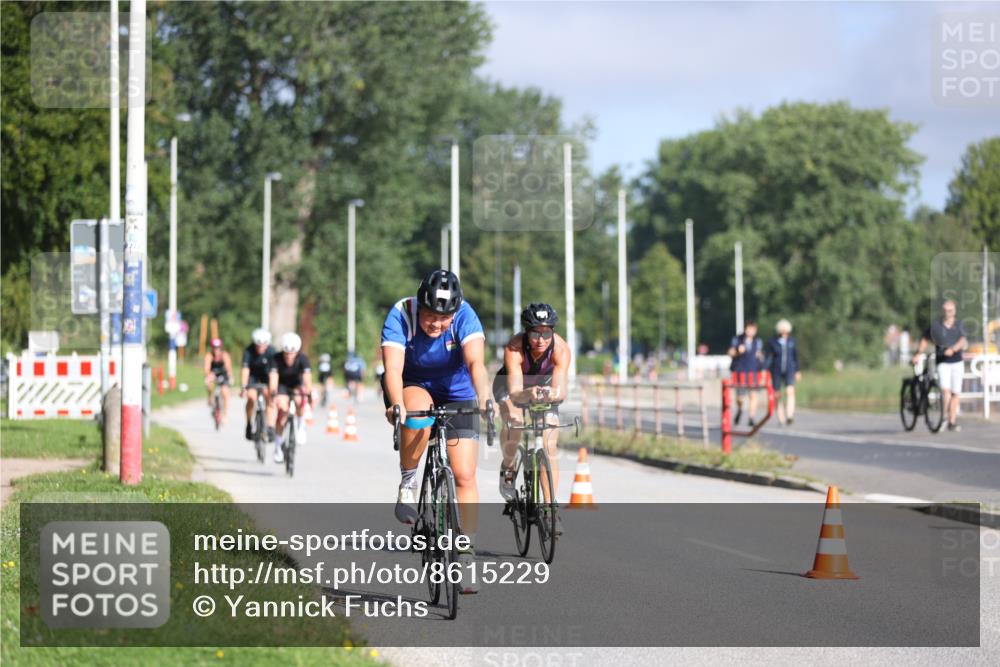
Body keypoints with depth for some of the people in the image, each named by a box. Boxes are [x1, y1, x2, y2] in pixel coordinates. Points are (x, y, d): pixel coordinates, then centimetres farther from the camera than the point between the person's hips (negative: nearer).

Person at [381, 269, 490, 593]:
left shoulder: (465, 316, -26)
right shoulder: (400, 315, -27)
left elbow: (476, 362, -39)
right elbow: (393, 367, -38)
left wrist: (484, 399, -57)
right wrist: (396, 405, -56)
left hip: (456, 392, 1)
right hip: (412, 387, -1)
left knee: (464, 475, -9)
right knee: (418, 413, -38)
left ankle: (465, 557, -1)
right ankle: (408, 482, -13)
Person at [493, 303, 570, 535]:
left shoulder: (560, 349, -34)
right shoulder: (514, 348, -38)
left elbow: (561, 390, -43)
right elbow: (514, 393, -46)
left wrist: (552, 393, -65)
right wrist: (529, 393, -67)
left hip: (543, 387, 2)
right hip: (510, 386, -2)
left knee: (550, 447, -12)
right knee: (514, 423, -32)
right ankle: (507, 467, -2)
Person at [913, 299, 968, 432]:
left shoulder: (959, 326, 4)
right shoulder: (935, 325, 1)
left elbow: (963, 341, -10)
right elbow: (925, 340, 8)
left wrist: (952, 349, -28)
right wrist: (918, 354, -5)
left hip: (957, 362, 2)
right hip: (942, 362, -2)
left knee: (955, 393, 2)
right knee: (945, 389, -21)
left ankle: (952, 422, 10)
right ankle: (945, 416, -13)